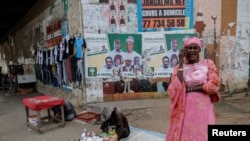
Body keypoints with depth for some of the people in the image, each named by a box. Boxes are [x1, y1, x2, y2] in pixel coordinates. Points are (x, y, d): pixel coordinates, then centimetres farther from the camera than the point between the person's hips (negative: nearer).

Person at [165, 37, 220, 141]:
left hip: (203, 108, 0)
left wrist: (189, 89, -9)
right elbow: (175, 88, -12)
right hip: (185, 108, 1)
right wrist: (181, 63, -10)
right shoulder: (179, 67, 3)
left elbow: (214, 85, -6)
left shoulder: (208, 64, 3)